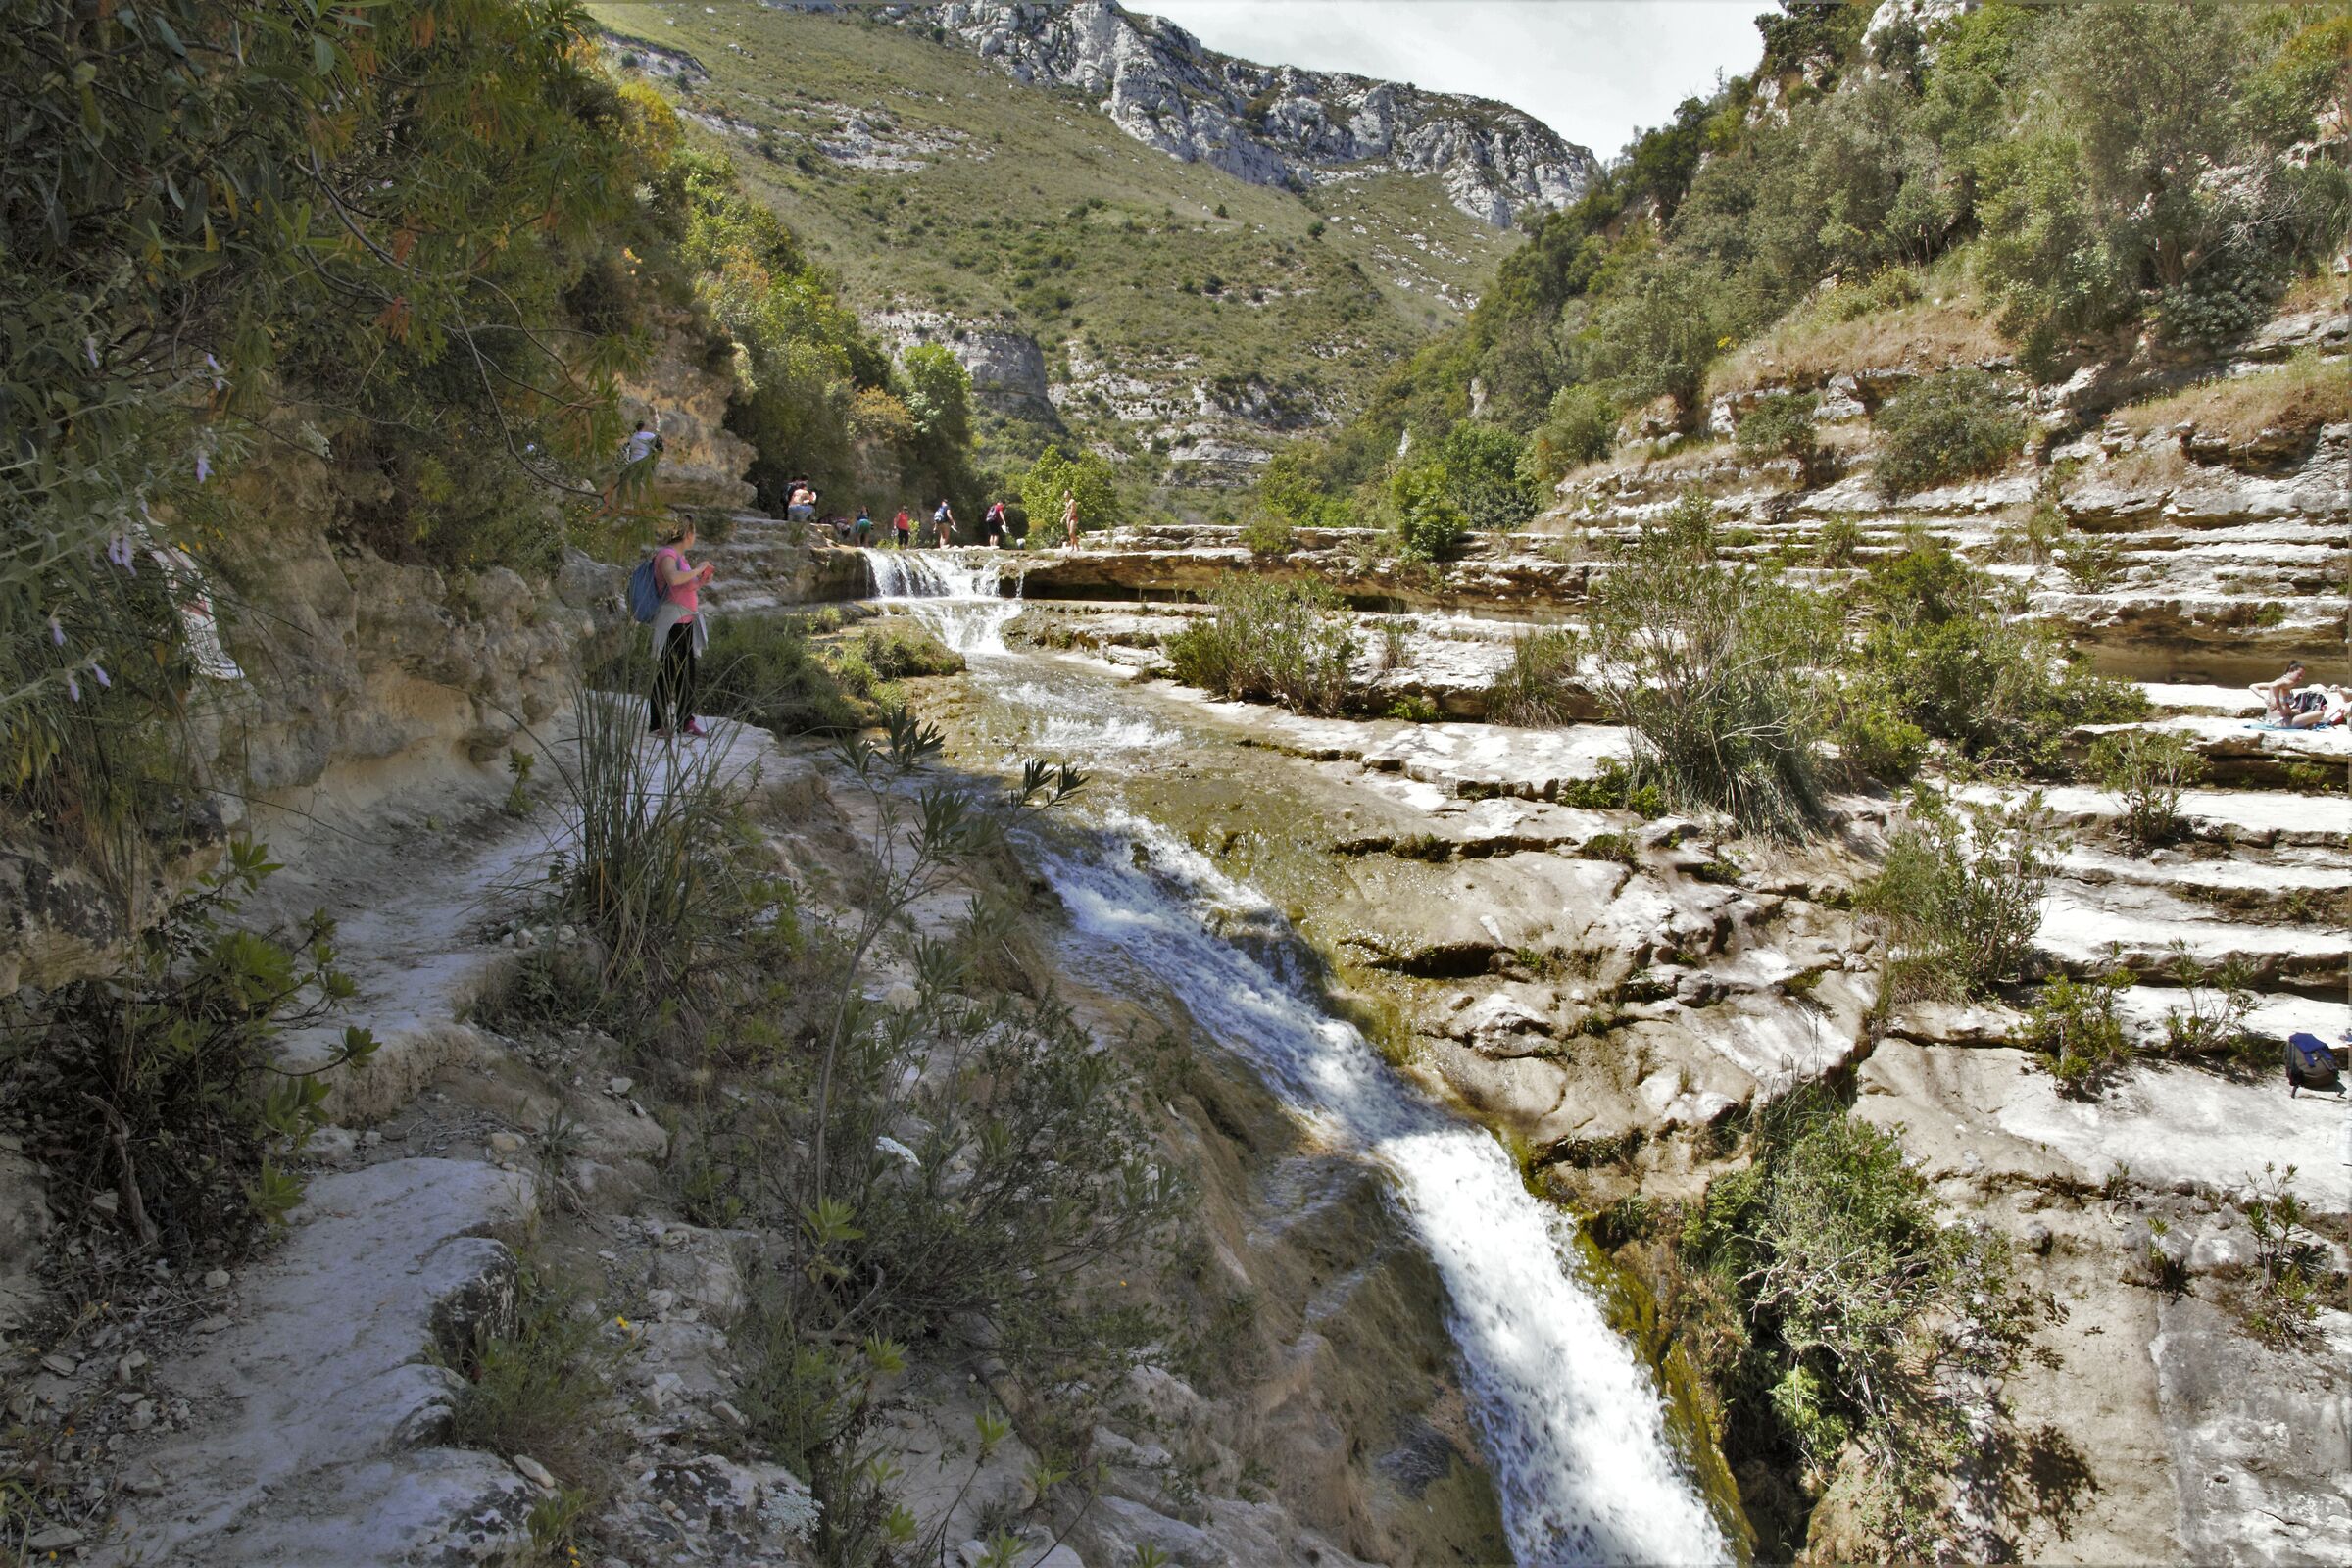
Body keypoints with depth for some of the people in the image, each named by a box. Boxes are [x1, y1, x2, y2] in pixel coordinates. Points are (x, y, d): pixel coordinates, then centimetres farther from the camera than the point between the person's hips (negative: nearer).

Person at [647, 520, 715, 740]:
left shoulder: (680, 557, 16)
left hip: (686, 622, 9)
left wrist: (702, 581, 12)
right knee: (666, 673, -6)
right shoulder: (667, 554, -11)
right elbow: (673, 579, -31)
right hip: (672, 622, -9)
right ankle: (658, 724, -2)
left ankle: (686, 722, 18)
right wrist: (697, 570, -18)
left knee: (687, 672, 11)